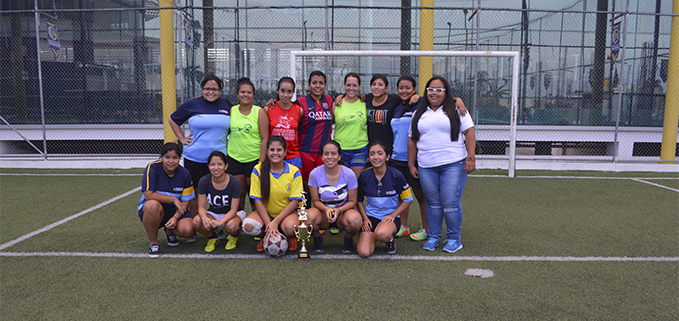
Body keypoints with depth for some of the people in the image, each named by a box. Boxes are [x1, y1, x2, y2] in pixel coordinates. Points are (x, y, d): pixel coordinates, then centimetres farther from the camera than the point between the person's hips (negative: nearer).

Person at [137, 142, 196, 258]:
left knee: (188, 230, -26)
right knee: (152, 205, -40)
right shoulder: (153, 167, -16)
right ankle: (153, 243, -15)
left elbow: (185, 201, -4)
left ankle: (169, 231, 15)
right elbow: (148, 195, -23)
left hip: (174, 210, 3)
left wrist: (176, 217, -21)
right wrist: (174, 199, -21)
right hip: (148, 209, -3)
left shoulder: (185, 174, -6)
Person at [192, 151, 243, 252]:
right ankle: (213, 238, 4)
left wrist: (220, 222, -38)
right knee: (196, 221, -30)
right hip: (213, 213, 3)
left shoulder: (234, 182, -20)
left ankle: (235, 236, 3)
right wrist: (204, 218, -37)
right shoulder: (204, 181, -13)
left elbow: (233, 209, -19)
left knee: (231, 226, -38)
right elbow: (201, 207, -12)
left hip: (230, 214, -2)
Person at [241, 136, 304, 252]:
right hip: (265, 213, 2)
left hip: (287, 212, -1)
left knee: (290, 227, -36)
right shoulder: (258, 170, -7)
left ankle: (290, 238, 3)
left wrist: (275, 222, -20)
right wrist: (268, 224, -19)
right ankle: (266, 237, 5)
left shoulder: (294, 172, -9)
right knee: (248, 226, -29)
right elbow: (258, 200, -8)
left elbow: (294, 201, -10)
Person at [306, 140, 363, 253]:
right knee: (309, 216, -34)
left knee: (355, 219, -36)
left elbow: (352, 201, -5)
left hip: (343, 211, -1)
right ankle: (317, 238, 2)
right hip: (323, 211, 1)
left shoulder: (349, 174, -13)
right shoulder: (314, 174, -11)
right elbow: (316, 201, -4)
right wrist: (326, 209, -26)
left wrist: (339, 210, -25)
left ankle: (348, 239, 1)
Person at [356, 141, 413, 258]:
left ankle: (389, 238, 0)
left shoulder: (396, 176, -10)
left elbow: (408, 200, 2)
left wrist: (393, 215, -9)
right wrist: (365, 218, -2)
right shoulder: (364, 176, -5)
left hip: (391, 217, -2)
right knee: (364, 253, -19)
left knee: (381, 234, -40)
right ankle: (371, 236, 16)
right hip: (370, 216, 2)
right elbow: (359, 199, 10)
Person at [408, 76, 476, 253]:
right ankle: (433, 237, 20)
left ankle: (454, 239, 10)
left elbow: (469, 133, -2)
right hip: (426, 167, 3)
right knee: (433, 203, 8)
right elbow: (412, 140, 16)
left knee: (451, 203, -5)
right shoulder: (419, 113, 15)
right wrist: (411, 165, 12)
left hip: (453, 165, -3)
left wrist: (471, 157, -11)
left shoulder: (456, 110, 5)